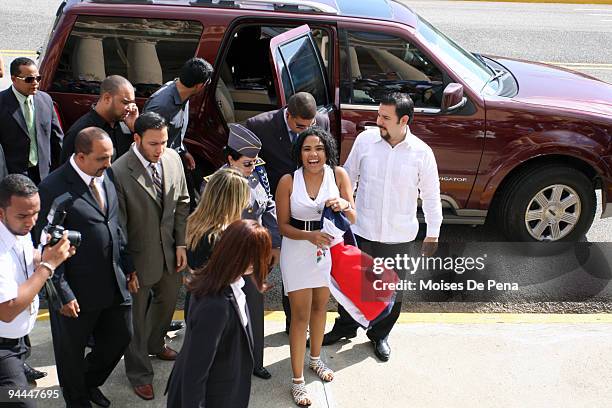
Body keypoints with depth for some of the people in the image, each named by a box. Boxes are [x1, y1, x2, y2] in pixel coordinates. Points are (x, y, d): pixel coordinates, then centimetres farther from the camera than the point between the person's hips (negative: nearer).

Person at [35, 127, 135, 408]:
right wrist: (63, 293, -17)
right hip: (78, 289, -6)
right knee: (72, 351, 15)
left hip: (114, 281, 7)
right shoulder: (54, 188, -21)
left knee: (121, 335, 21)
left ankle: (90, 382, 48)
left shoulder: (106, 176, 1)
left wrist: (127, 265, 12)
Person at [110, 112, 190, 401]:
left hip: (169, 250, 6)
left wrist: (181, 244, 2)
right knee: (137, 315, 14)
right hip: (139, 256, -6)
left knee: (167, 300, 27)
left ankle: (155, 344, 57)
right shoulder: (119, 172, -26)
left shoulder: (173, 159, -8)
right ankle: (139, 372, 36)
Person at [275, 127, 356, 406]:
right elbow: (283, 225, -9)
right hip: (298, 251, -3)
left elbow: (353, 219, -8)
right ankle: (297, 381, 14)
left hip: (329, 248, 3)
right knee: (300, 315, 1)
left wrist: (344, 205, -31)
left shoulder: (338, 175, -10)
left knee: (320, 306, 21)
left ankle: (315, 358, 45)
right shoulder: (288, 181, -14)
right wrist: (309, 235, -27)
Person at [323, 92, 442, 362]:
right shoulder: (365, 140, -7)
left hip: (399, 237, -1)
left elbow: (431, 195, 0)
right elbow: (348, 177, 5)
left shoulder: (422, 152, -9)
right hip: (361, 230, 1)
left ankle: (380, 334, 37)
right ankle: (345, 326, 40)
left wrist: (433, 233, 4)